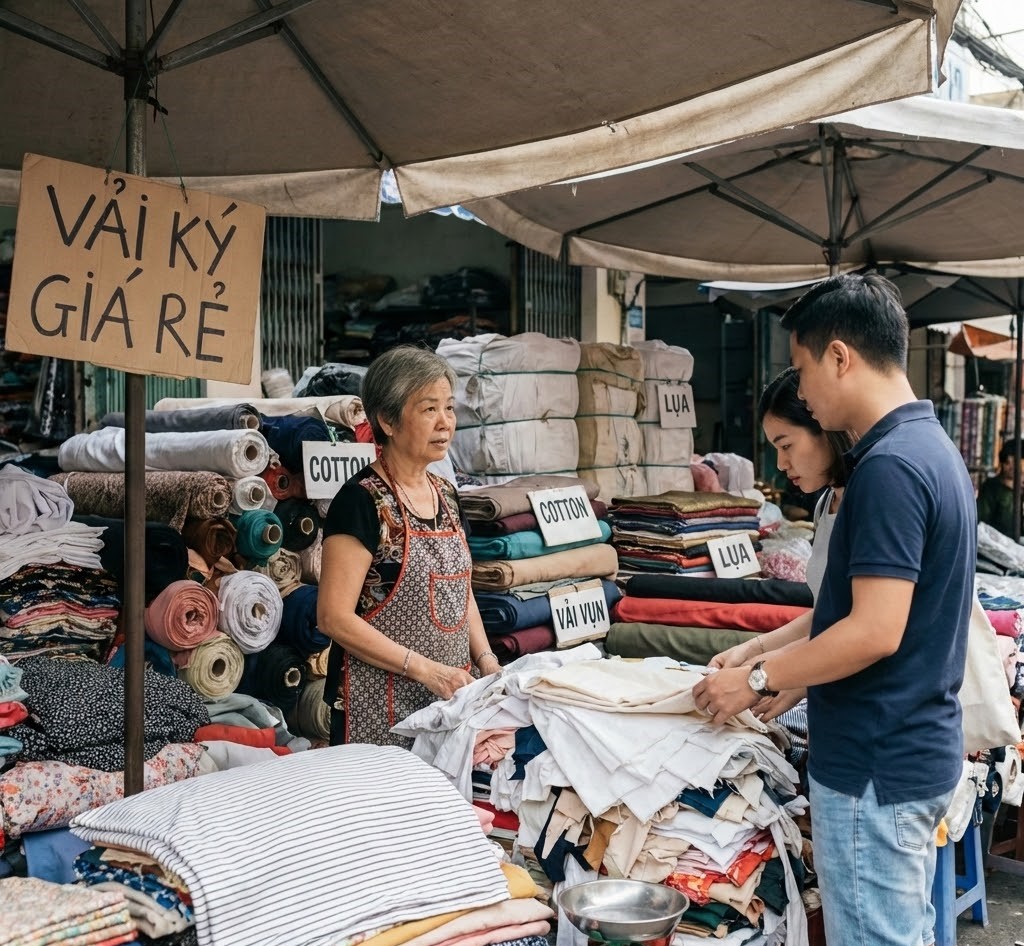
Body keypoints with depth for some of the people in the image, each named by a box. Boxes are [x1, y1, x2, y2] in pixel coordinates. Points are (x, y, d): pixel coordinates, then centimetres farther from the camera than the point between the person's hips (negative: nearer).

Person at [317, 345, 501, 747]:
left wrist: (486, 661, 2)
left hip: (449, 699, 7)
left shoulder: (445, 493, 9)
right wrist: (425, 669, -19)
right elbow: (335, 617, -17)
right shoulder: (362, 500, -14)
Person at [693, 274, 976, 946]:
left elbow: (875, 632, -26)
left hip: (876, 768, -10)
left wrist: (760, 680, -13)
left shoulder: (889, 467, -23)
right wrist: (780, 671, 16)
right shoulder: (933, 446, 9)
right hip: (917, 752, 10)